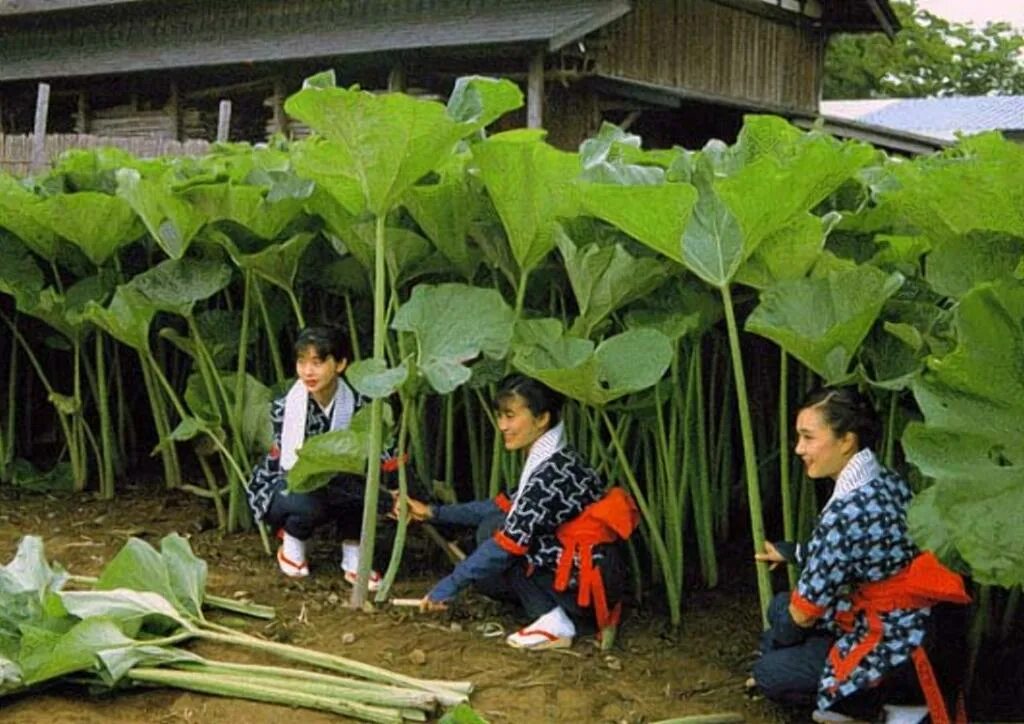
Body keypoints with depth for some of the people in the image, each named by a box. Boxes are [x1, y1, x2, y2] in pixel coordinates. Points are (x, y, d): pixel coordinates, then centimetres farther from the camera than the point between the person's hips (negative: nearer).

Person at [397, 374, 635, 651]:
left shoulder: (554, 471, -20)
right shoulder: (549, 461, 9)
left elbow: (511, 541, -22)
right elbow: (504, 507, 19)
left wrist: (447, 587, -17)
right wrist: (434, 513, 15)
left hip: (592, 583, -10)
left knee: (494, 531, -8)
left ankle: (553, 623, -9)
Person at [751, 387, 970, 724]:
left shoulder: (846, 511, -29)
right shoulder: (888, 481, -3)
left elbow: (805, 612, -17)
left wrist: (776, 641, 3)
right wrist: (791, 552, 23)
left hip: (889, 648, -9)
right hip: (910, 623, 9)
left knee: (768, 675, 5)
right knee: (780, 607, 20)